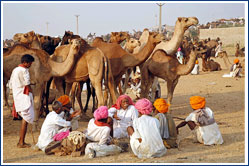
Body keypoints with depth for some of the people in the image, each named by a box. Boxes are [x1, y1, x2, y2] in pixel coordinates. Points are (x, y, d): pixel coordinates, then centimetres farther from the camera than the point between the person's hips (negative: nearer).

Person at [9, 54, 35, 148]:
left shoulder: (15, 70, 15)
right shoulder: (24, 70, -13)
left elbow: (11, 85, 17)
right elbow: (27, 85, -15)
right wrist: (31, 91, 2)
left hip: (17, 97, 9)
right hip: (24, 97, -9)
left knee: (25, 119, 15)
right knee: (26, 119, -5)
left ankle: (21, 141, 18)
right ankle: (21, 143, -4)